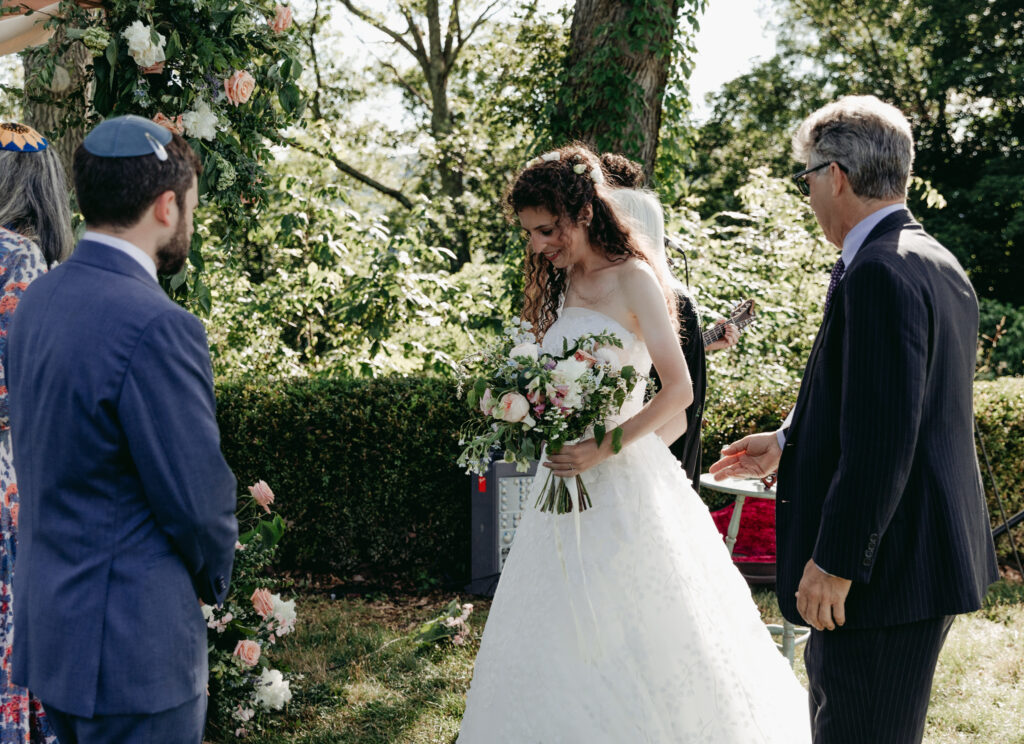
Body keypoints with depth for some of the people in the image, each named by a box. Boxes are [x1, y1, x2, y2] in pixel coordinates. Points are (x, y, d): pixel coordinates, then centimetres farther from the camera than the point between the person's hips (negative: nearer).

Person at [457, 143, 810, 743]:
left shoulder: (632, 279, -9)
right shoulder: (559, 287, 12)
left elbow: (679, 390, -13)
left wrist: (605, 448, -22)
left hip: (626, 480, -7)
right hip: (568, 475, 7)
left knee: (635, 637, 0)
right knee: (558, 641, 8)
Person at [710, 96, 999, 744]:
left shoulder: (878, 273, -20)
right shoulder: (939, 263, 13)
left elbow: (881, 440, -25)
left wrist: (834, 563, -20)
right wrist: (788, 444, 23)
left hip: (887, 566, -10)